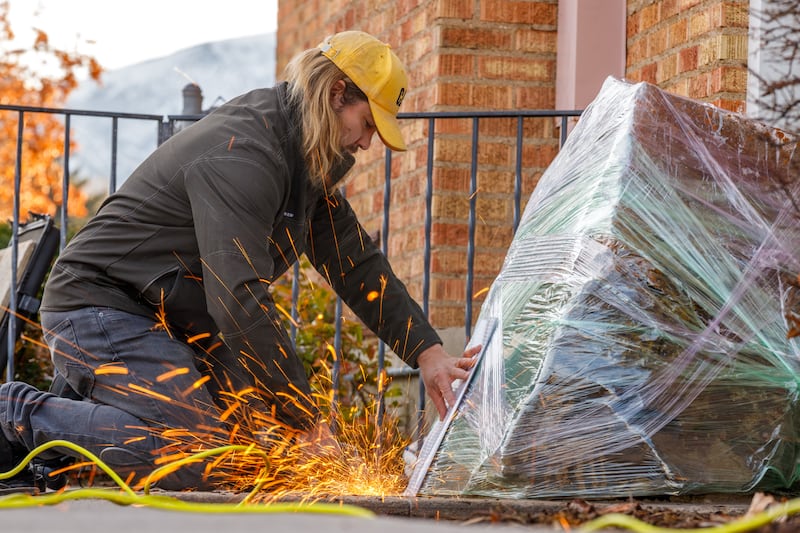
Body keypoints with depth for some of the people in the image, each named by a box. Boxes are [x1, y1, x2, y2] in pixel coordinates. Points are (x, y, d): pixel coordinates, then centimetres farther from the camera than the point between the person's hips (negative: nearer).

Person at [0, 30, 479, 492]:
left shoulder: (308, 164, 8)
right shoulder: (241, 156, -25)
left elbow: (357, 263, 11)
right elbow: (240, 299, -30)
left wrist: (427, 352, 1)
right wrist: (306, 417, -25)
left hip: (170, 320, 10)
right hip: (99, 305, -10)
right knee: (197, 458, -24)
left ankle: (85, 408, 12)